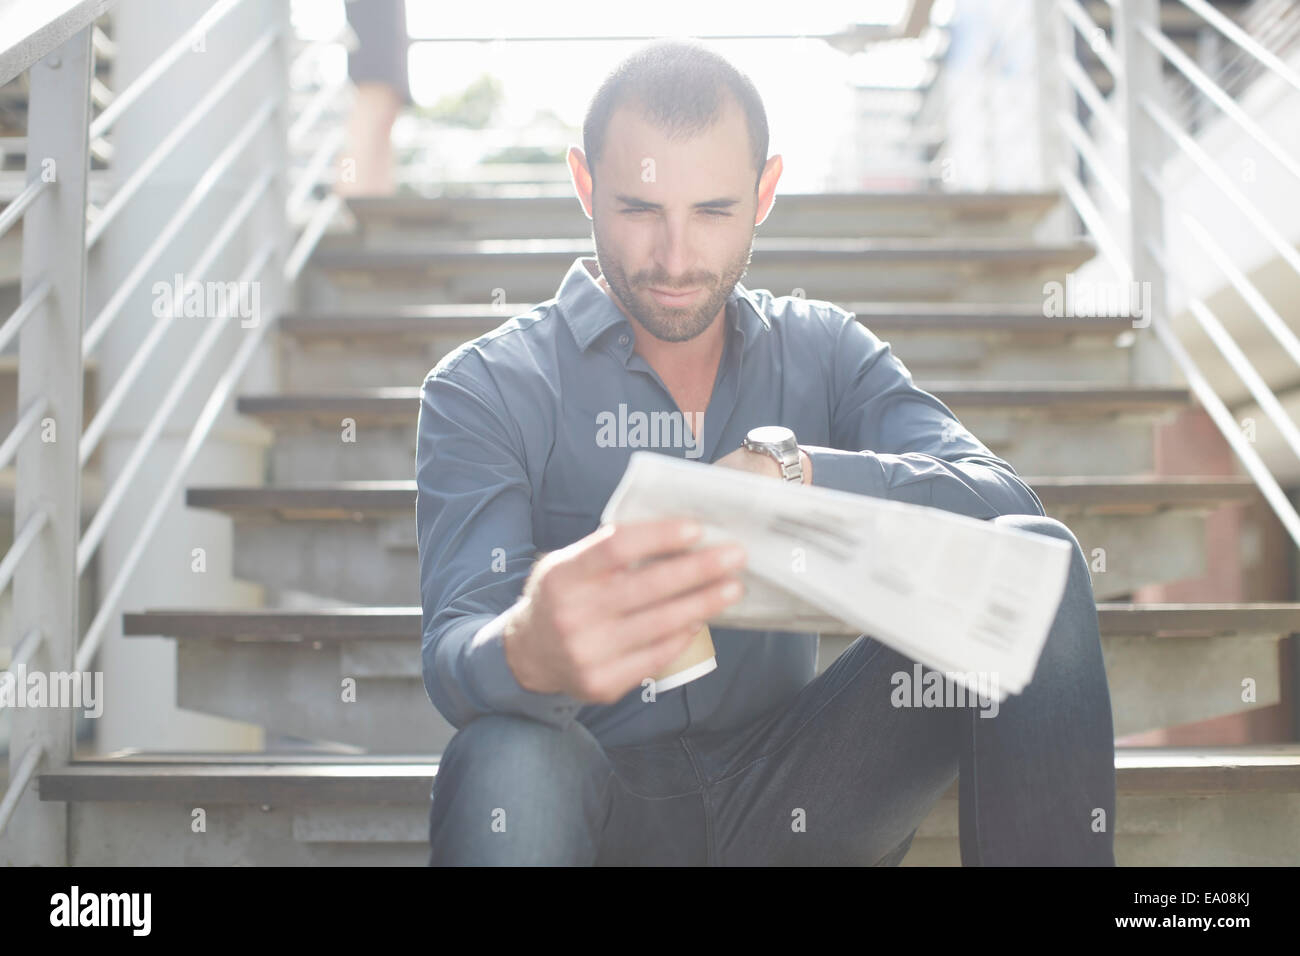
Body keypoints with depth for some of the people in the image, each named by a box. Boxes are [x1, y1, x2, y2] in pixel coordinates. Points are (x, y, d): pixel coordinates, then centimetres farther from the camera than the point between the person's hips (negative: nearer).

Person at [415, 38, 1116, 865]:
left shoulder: (825, 352, 6)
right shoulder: (484, 389, -3)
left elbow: (1003, 501, -9)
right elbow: (454, 656, -16)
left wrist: (797, 473, -29)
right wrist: (531, 656, -43)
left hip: (784, 794, 3)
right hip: (606, 798, -2)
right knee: (507, 763, -39)